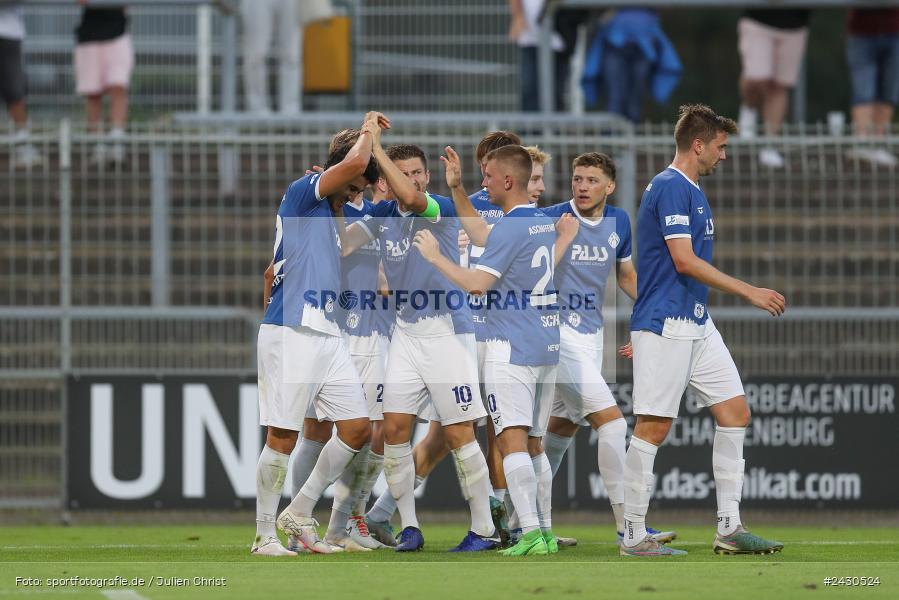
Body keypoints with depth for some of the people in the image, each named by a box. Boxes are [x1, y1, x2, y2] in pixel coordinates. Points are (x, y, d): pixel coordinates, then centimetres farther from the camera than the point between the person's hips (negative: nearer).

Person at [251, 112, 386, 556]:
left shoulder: (332, 215, 21)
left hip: (328, 336, 9)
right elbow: (355, 161, -20)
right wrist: (369, 129, -4)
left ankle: (299, 514, 15)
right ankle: (265, 534, 0)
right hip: (291, 334, -9)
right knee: (283, 435, -7)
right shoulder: (301, 194, -5)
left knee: (358, 428, 5)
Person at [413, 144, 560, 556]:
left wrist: (436, 257, -8)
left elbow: (477, 284, -20)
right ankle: (545, 532, 14)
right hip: (547, 346, 9)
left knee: (512, 441, -13)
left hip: (512, 348, -9)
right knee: (534, 444, 14)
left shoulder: (509, 228, -14)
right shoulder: (546, 224, 14)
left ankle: (530, 533, -22)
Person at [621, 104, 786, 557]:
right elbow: (684, 260, -20)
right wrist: (749, 292, -17)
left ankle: (729, 529, 9)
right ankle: (633, 536, -1)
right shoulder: (670, 187, -14)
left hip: (697, 324, 10)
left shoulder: (691, 190, 18)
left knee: (735, 413, 6)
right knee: (653, 427, -6)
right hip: (665, 328, -10)